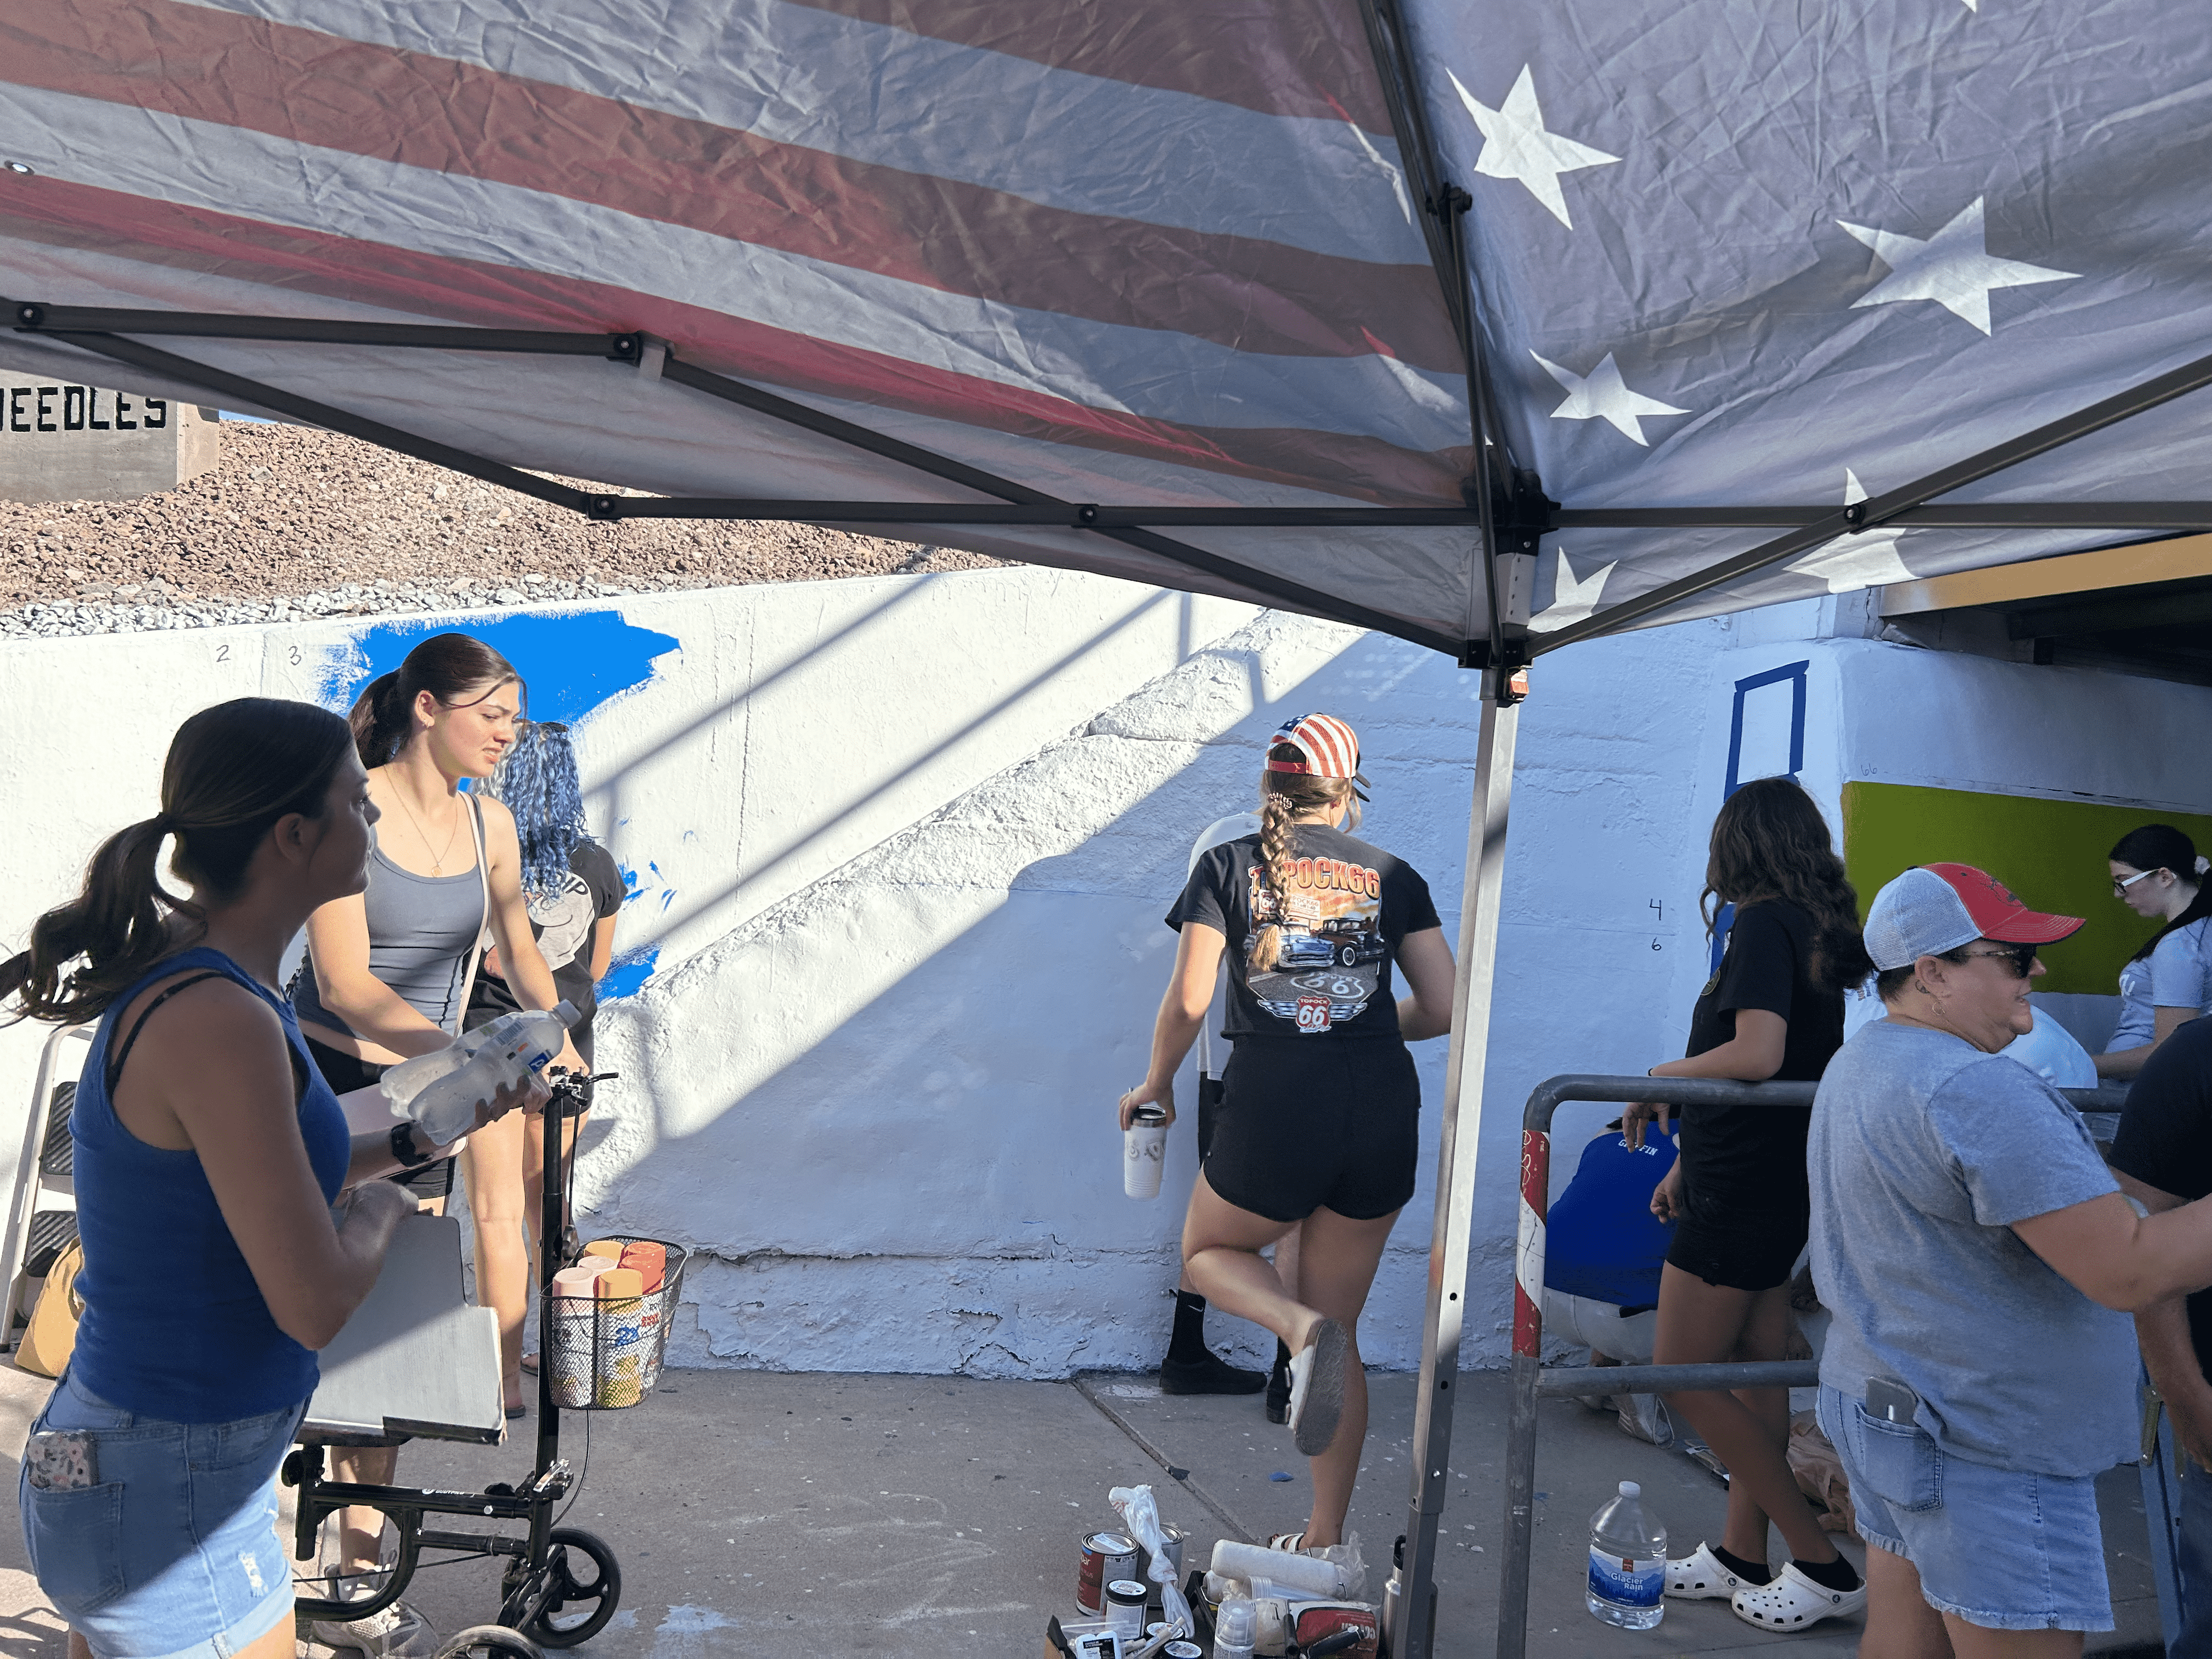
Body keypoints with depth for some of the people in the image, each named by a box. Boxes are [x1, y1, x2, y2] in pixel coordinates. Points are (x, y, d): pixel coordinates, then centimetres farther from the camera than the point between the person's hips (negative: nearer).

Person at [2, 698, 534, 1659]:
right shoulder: (218, 1022, -26)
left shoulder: (174, 978, 3)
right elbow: (315, 1306, -26)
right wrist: (380, 1210, -7)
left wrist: (419, 1138, 15)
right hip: (169, 1507, -9)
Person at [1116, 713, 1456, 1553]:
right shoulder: (1392, 876, 8)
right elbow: (1443, 1007, 4)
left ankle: (1304, 1328, -7)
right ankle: (1325, 1538, 20)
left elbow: (1187, 1001, -6)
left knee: (1209, 1252, 25)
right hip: (1383, 1108, 3)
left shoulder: (1230, 865, 2)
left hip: (1275, 1104, -3)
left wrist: (1155, 1084, 11)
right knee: (1341, 1335, 16)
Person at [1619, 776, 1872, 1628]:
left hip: (1737, 1196, -10)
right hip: (1780, 1184, 10)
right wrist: (1687, 1165, 22)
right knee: (1754, 1372, 14)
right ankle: (1742, 1556, 24)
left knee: (1683, 1374, -2)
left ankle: (1822, 1562, 3)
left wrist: (1662, 1077, -12)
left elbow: (1756, 1057, -29)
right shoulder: (1815, 930, 12)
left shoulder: (1764, 923, -16)